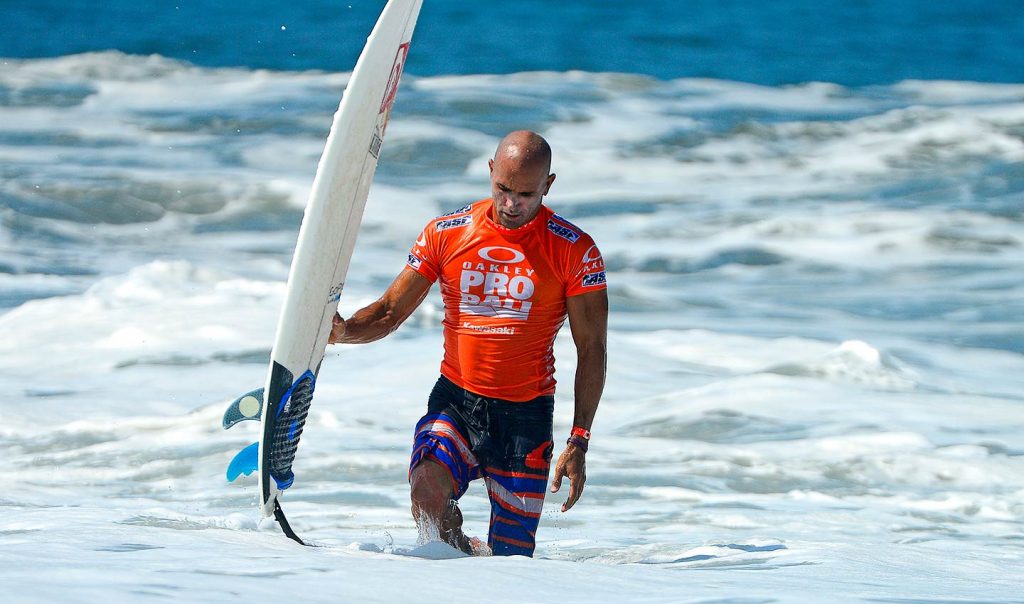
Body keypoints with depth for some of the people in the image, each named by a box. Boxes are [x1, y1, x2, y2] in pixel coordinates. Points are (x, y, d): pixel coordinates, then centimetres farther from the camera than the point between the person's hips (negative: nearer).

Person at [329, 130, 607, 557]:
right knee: (428, 488, -29)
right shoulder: (446, 233, 2)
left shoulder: (573, 250, -4)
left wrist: (578, 442, -8)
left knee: (511, 557, -1)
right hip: (455, 399, 1)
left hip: (526, 414, -1)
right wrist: (344, 330, -16)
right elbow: (389, 313, 7)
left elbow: (591, 350, -1)